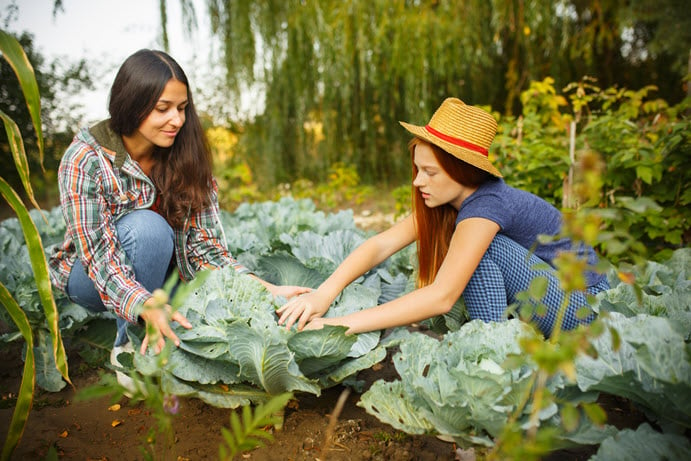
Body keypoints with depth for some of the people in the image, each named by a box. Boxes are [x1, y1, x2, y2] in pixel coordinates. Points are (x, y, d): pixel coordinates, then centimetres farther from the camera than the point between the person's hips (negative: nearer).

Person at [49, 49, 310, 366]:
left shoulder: (185, 157, -13)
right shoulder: (84, 160, -23)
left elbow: (204, 247, -17)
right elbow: (100, 257, -29)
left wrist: (268, 290, -31)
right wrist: (147, 309, -47)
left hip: (158, 272, 3)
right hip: (89, 277, -2)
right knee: (147, 227, -34)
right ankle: (127, 344, -15)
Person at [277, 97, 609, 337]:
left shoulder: (484, 206, -29)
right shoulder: (446, 200, -5)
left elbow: (441, 297, -37)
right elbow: (381, 244, -14)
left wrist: (340, 325, -38)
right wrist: (324, 293, -29)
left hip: (584, 304, -8)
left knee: (485, 248, -26)